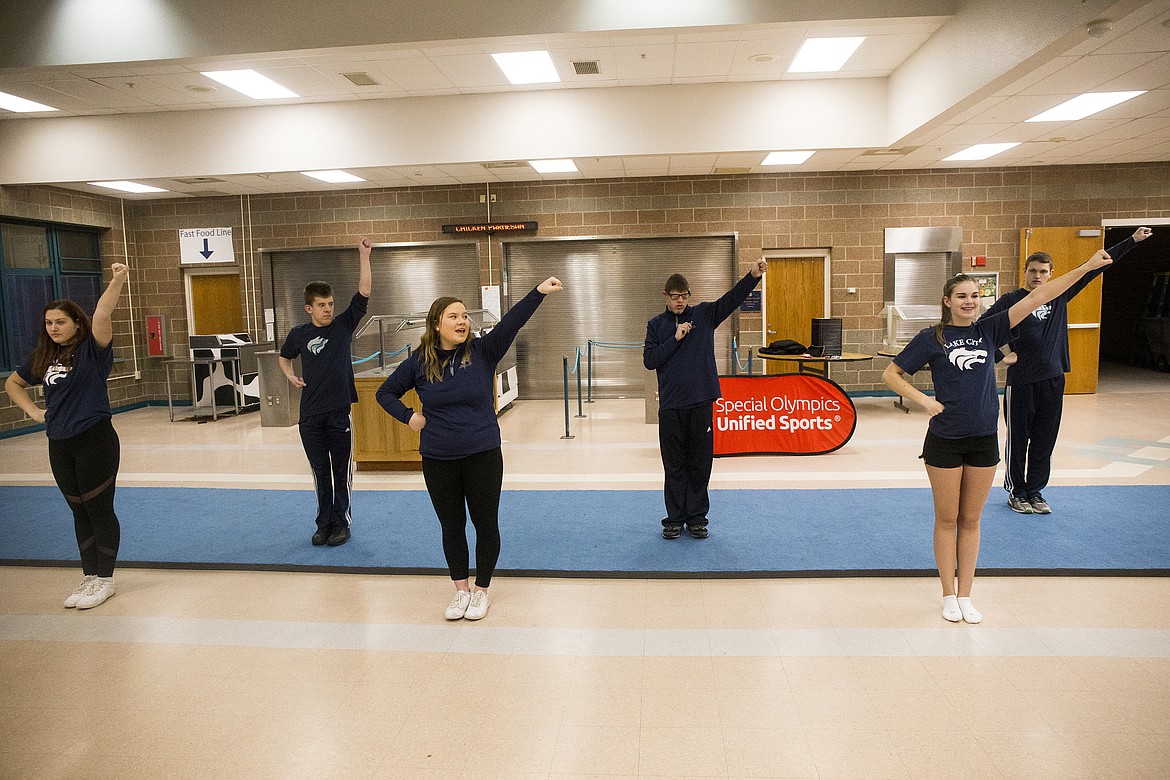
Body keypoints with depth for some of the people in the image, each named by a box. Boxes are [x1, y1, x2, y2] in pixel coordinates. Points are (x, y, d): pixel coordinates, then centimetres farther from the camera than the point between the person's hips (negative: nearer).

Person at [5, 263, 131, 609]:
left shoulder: (92, 350, -8)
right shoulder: (43, 358, 10)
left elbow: (102, 316, -26)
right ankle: (90, 577, 26)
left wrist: (117, 281, -40)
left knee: (99, 510, 2)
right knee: (79, 512, 14)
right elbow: (12, 382, 26)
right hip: (59, 446, 7)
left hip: (95, 441, -7)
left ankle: (105, 579, 16)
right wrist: (33, 411, 11)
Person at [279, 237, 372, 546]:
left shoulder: (343, 325, -2)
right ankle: (324, 524, 23)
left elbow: (364, 293, -14)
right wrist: (291, 376, 4)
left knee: (342, 472, 6)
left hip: (339, 412, -2)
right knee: (320, 473, 11)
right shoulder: (299, 334, 3)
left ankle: (341, 523, 18)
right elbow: (283, 356, 24)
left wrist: (364, 256, -21)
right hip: (310, 415, 2)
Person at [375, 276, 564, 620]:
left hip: (483, 456, -1)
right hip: (438, 461, 1)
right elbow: (385, 392, 11)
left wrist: (539, 292, -34)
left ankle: (481, 590, 26)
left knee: (486, 524, 8)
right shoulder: (419, 362, -2)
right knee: (452, 526, 13)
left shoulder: (482, 351, -6)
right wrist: (408, 416, -4)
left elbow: (511, 322, -21)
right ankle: (461, 590, 30)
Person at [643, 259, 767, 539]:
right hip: (670, 405, 0)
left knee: (700, 463, 7)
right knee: (674, 465, 7)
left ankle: (697, 518, 19)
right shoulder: (656, 324, 7)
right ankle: (674, 520, 18)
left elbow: (733, 297, -8)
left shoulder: (704, 314, 6)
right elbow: (649, 361, -3)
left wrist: (754, 275, -24)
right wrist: (675, 339, -11)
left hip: (701, 402, 0)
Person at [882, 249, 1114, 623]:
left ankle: (965, 596, 23)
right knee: (947, 520, 7)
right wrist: (924, 400, -14)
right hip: (944, 441, -3)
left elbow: (1036, 297, -2)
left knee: (971, 520, 12)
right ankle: (949, 596, 20)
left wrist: (1087, 267, -7)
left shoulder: (988, 330, 4)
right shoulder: (931, 338, -5)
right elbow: (890, 374, -4)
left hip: (984, 440, 3)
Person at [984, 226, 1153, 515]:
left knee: (1045, 441, 9)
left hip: (1053, 379, 5)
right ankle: (1016, 492, 17)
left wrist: (1132, 240, 15)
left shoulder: (1059, 294, 8)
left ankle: (1035, 492, 21)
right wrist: (1002, 353, -13)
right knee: (1018, 440, 4)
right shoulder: (1011, 300, -7)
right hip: (1021, 381, -5)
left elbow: (1094, 268, 12)